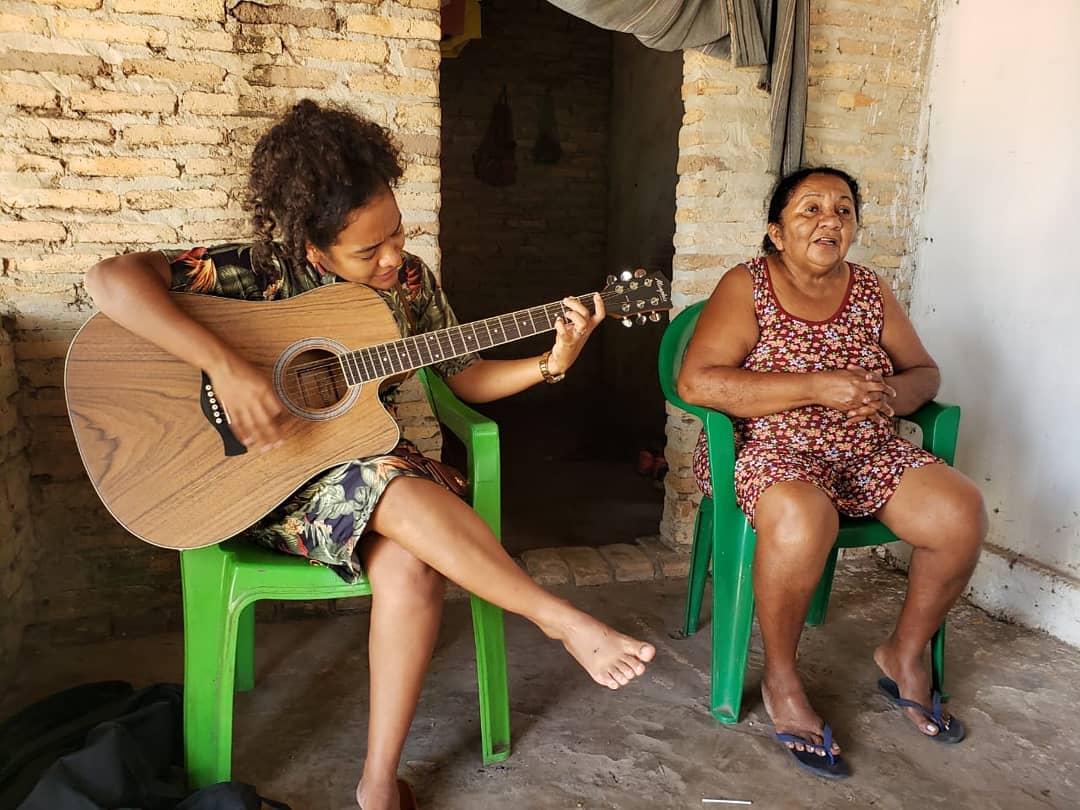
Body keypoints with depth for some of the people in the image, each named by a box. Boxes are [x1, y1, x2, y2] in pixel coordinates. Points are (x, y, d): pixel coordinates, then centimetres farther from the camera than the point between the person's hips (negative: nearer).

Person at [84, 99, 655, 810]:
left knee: (412, 566, -31)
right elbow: (112, 279, -23)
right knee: (406, 492, -36)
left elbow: (466, 376, 8)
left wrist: (551, 364, -8)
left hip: (372, 461, 4)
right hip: (274, 478, -3)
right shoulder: (265, 268, -12)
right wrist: (227, 366, -34)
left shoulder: (409, 279, 2)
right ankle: (562, 620, -22)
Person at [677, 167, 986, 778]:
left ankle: (905, 654, 12)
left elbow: (926, 373, 15)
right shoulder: (747, 286, -6)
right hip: (768, 450, -5)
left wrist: (893, 394, -12)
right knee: (803, 518, -37)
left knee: (964, 513, -16)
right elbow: (697, 382, -20)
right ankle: (781, 680, -11)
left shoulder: (871, 291, 10)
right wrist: (818, 387, -24)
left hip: (866, 452, 6)